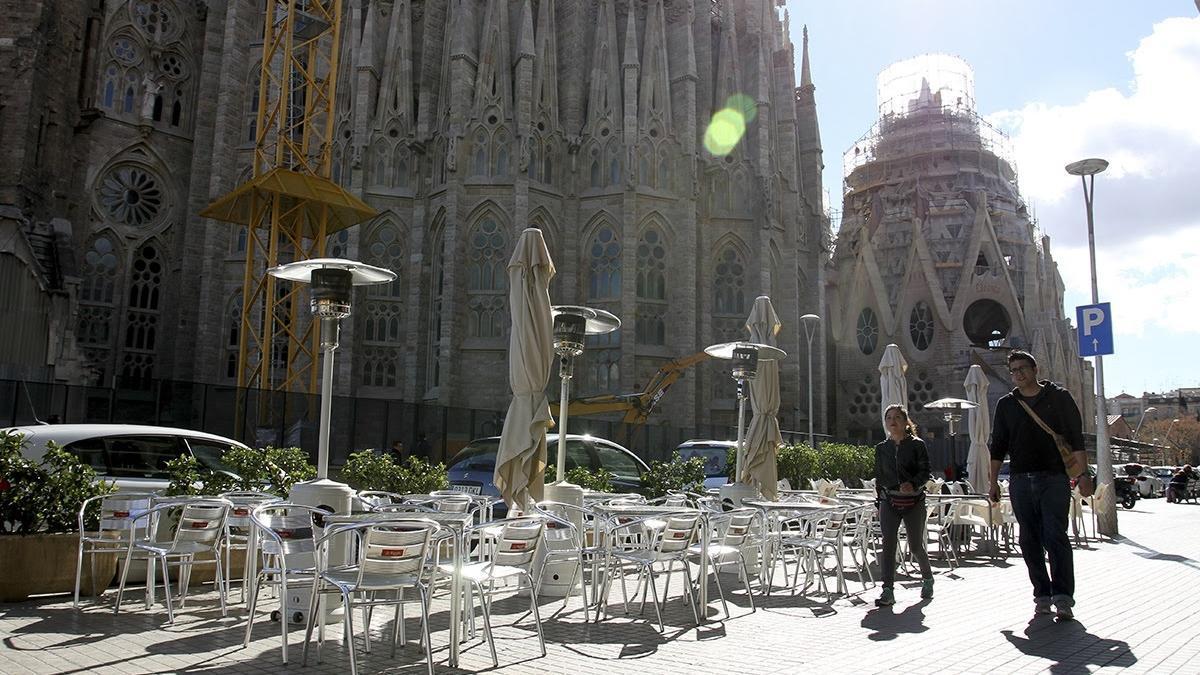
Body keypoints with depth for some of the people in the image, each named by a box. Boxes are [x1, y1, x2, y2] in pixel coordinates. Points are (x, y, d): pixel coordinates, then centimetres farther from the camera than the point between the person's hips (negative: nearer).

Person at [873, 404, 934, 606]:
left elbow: (925, 472, -8)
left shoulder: (917, 445, -1)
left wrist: (913, 484, -28)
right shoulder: (881, 449, 8)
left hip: (914, 501, -2)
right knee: (888, 545, -8)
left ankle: (927, 578, 36)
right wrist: (879, 503, 13)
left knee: (916, 546, 8)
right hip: (889, 501, 2)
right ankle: (888, 591, -7)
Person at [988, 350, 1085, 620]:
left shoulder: (1059, 397, 6)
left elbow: (1076, 438, 2)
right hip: (1020, 481, 3)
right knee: (1030, 541, 5)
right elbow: (998, 446, 15)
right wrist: (994, 481, 10)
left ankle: (1063, 597, -9)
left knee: (1055, 536, -11)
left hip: (1054, 478, -3)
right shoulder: (1006, 404, 13)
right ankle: (1042, 595, 12)